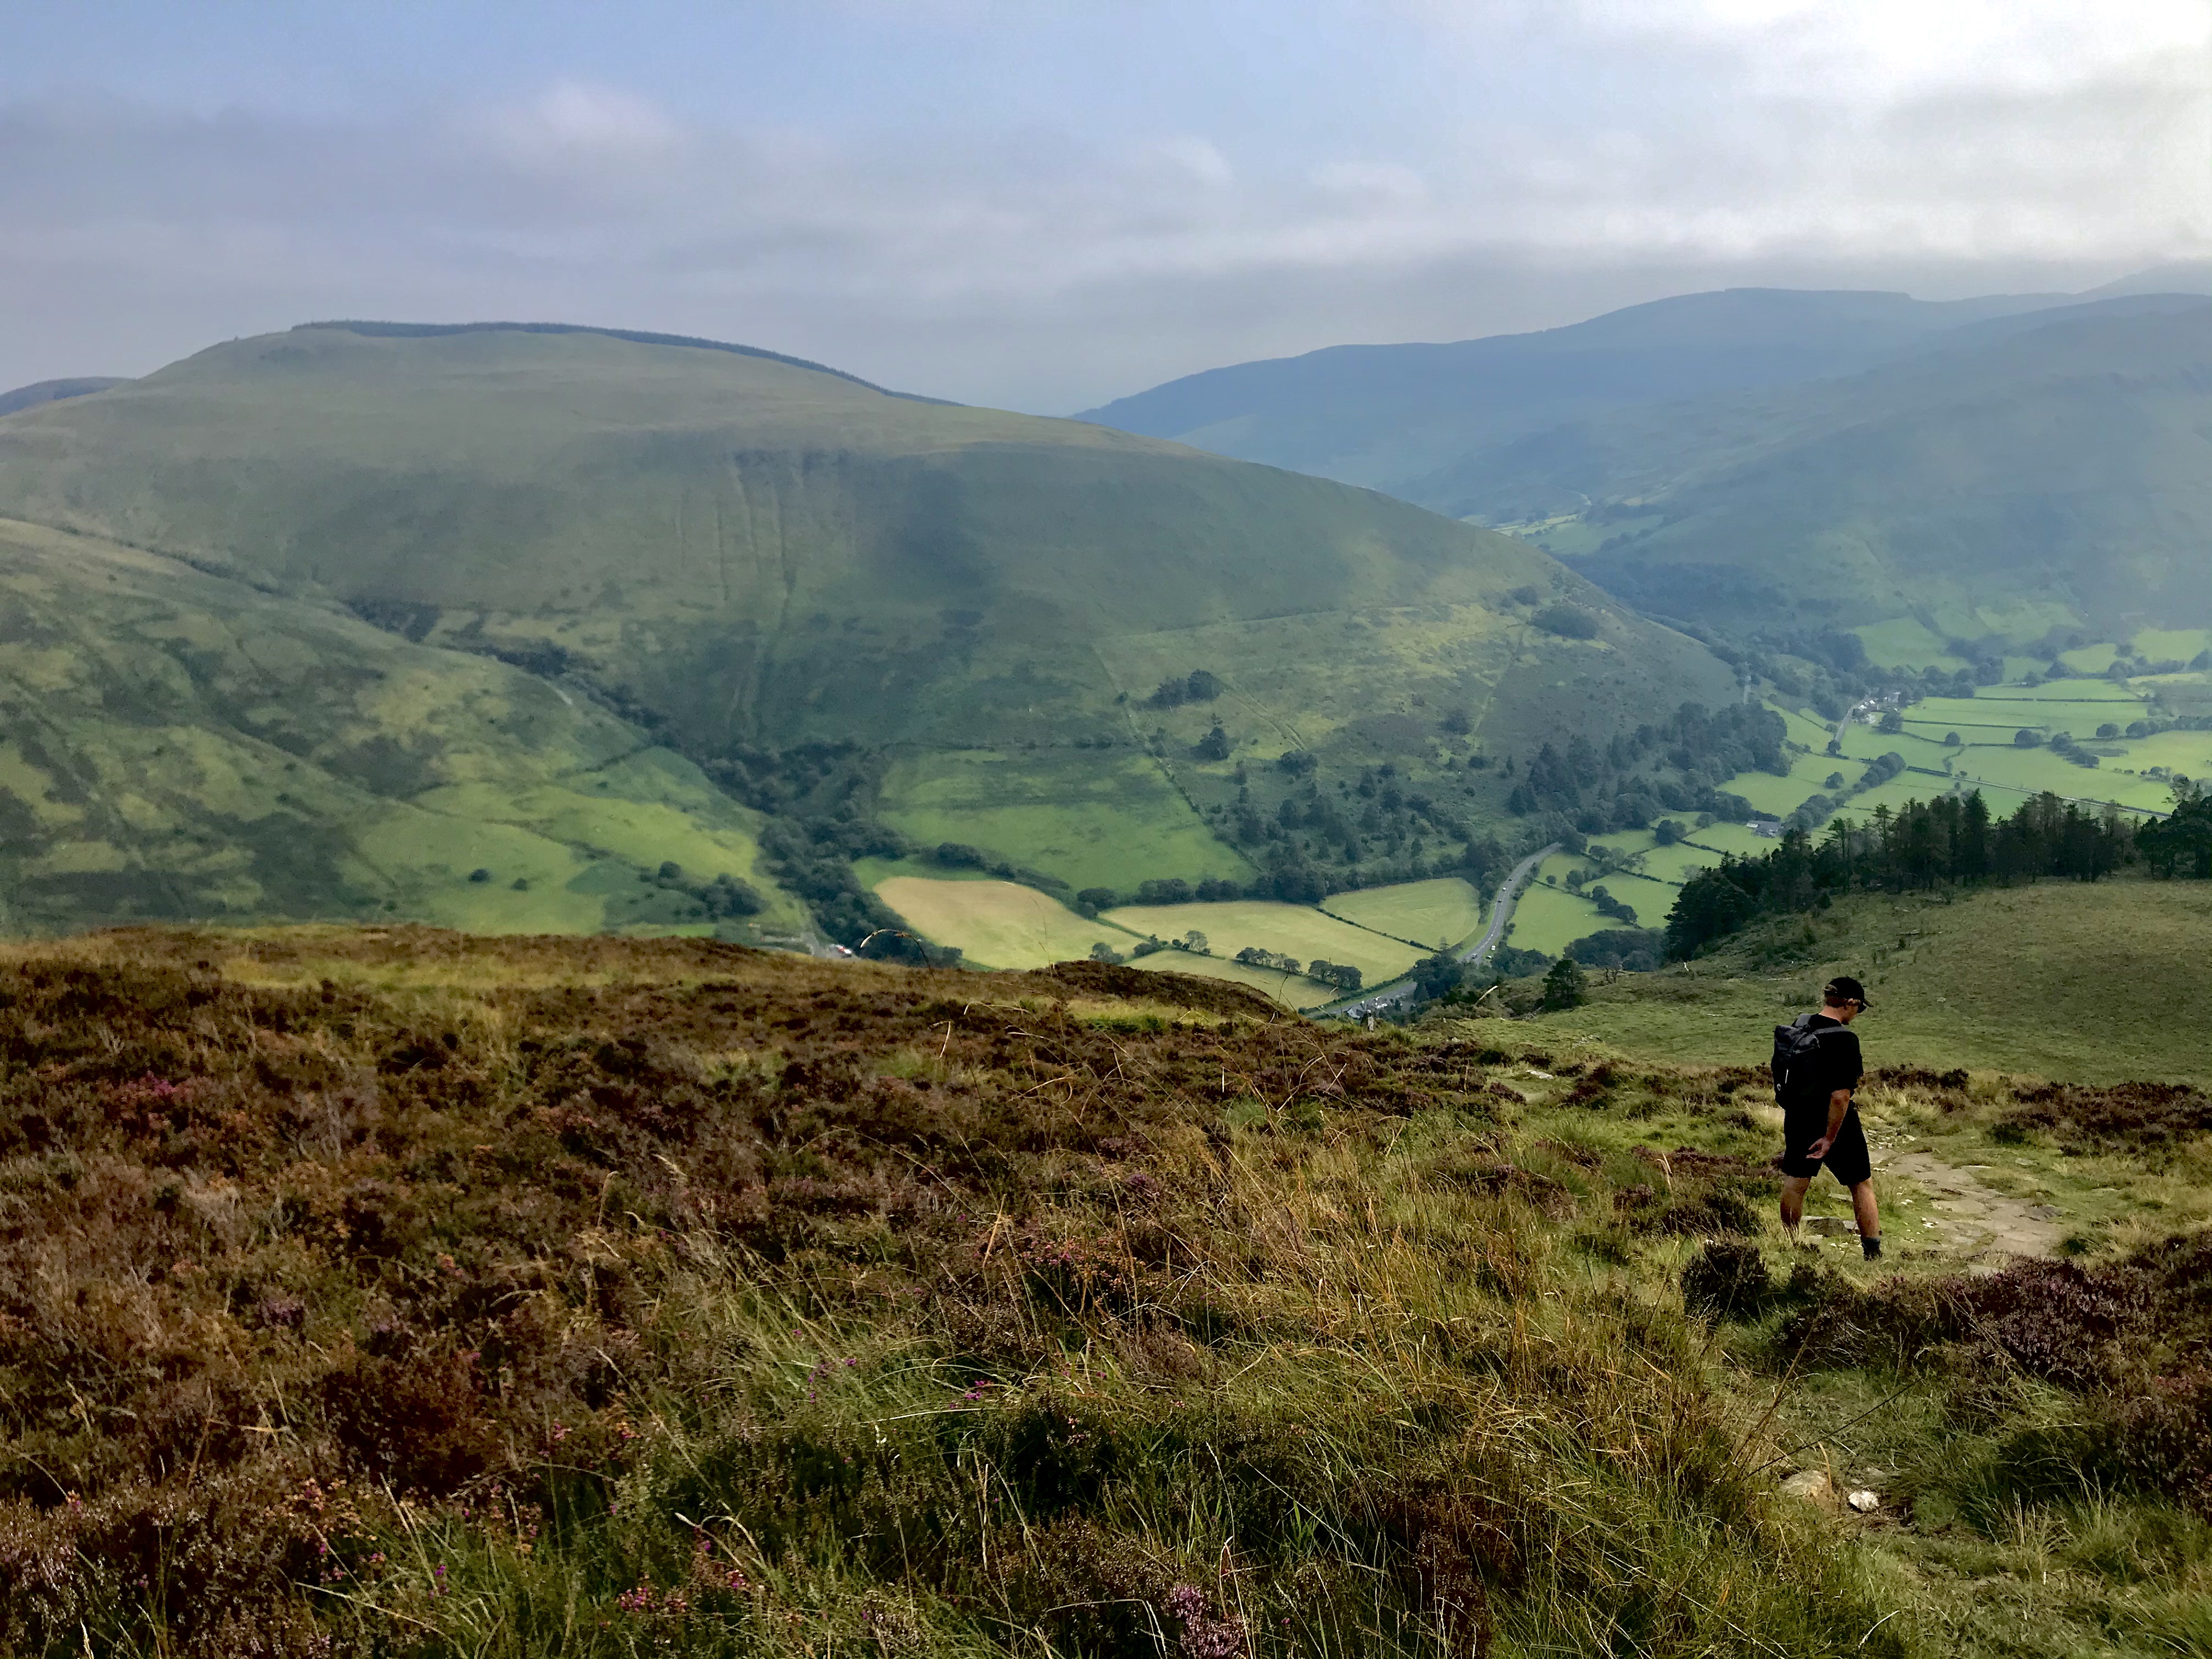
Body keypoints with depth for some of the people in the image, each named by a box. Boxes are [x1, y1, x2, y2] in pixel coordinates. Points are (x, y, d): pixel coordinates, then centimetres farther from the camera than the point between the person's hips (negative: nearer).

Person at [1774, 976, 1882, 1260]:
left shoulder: (1796, 1028, -1)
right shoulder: (1844, 1039, -23)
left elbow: (1781, 1077, 11)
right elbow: (1840, 1096, -25)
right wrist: (1830, 1138, -19)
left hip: (1797, 1119, 6)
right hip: (1835, 1122, -6)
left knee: (1794, 1184, 14)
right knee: (1862, 1185, 10)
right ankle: (1873, 1253, 14)